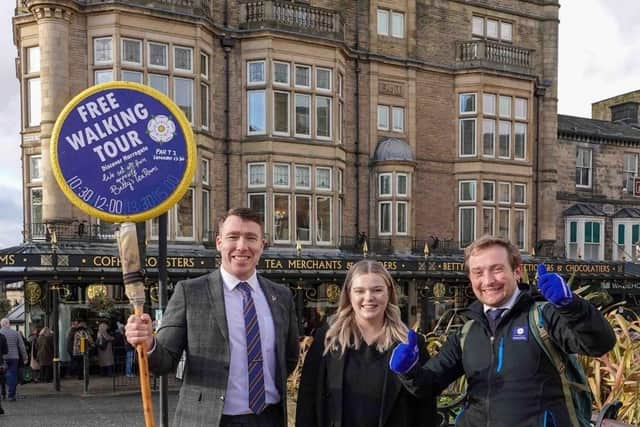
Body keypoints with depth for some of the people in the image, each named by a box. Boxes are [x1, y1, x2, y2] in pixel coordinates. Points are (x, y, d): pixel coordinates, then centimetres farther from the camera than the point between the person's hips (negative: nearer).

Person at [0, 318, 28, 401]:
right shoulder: (16, 333, 2)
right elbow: (22, 346, 3)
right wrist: (25, 358, 8)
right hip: (14, 357, 1)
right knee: (13, 375, 3)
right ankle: (11, 395, 1)